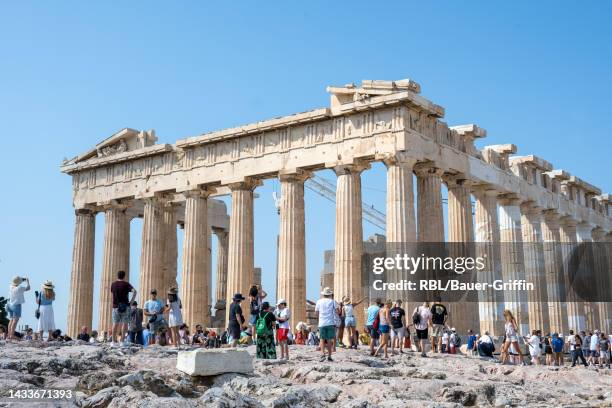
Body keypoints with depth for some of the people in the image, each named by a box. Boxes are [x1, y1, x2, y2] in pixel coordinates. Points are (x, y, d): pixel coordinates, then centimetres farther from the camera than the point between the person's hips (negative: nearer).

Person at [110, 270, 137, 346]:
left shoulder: (113, 284, 8)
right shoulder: (126, 284, -4)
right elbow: (134, 291, -18)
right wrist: (132, 300, -11)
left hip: (116, 306, 3)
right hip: (125, 306, -3)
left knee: (115, 324, 9)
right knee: (125, 323, 2)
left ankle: (113, 341, 9)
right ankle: (122, 341, -2)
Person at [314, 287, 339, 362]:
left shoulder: (319, 301, 6)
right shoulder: (332, 301, 2)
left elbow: (316, 312, 12)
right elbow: (337, 312, -4)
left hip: (322, 323, 1)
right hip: (330, 323, -1)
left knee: (322, 339, 4)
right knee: (329, 340, 5)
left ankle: (323, 353, -14)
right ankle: (329, 356, 4)